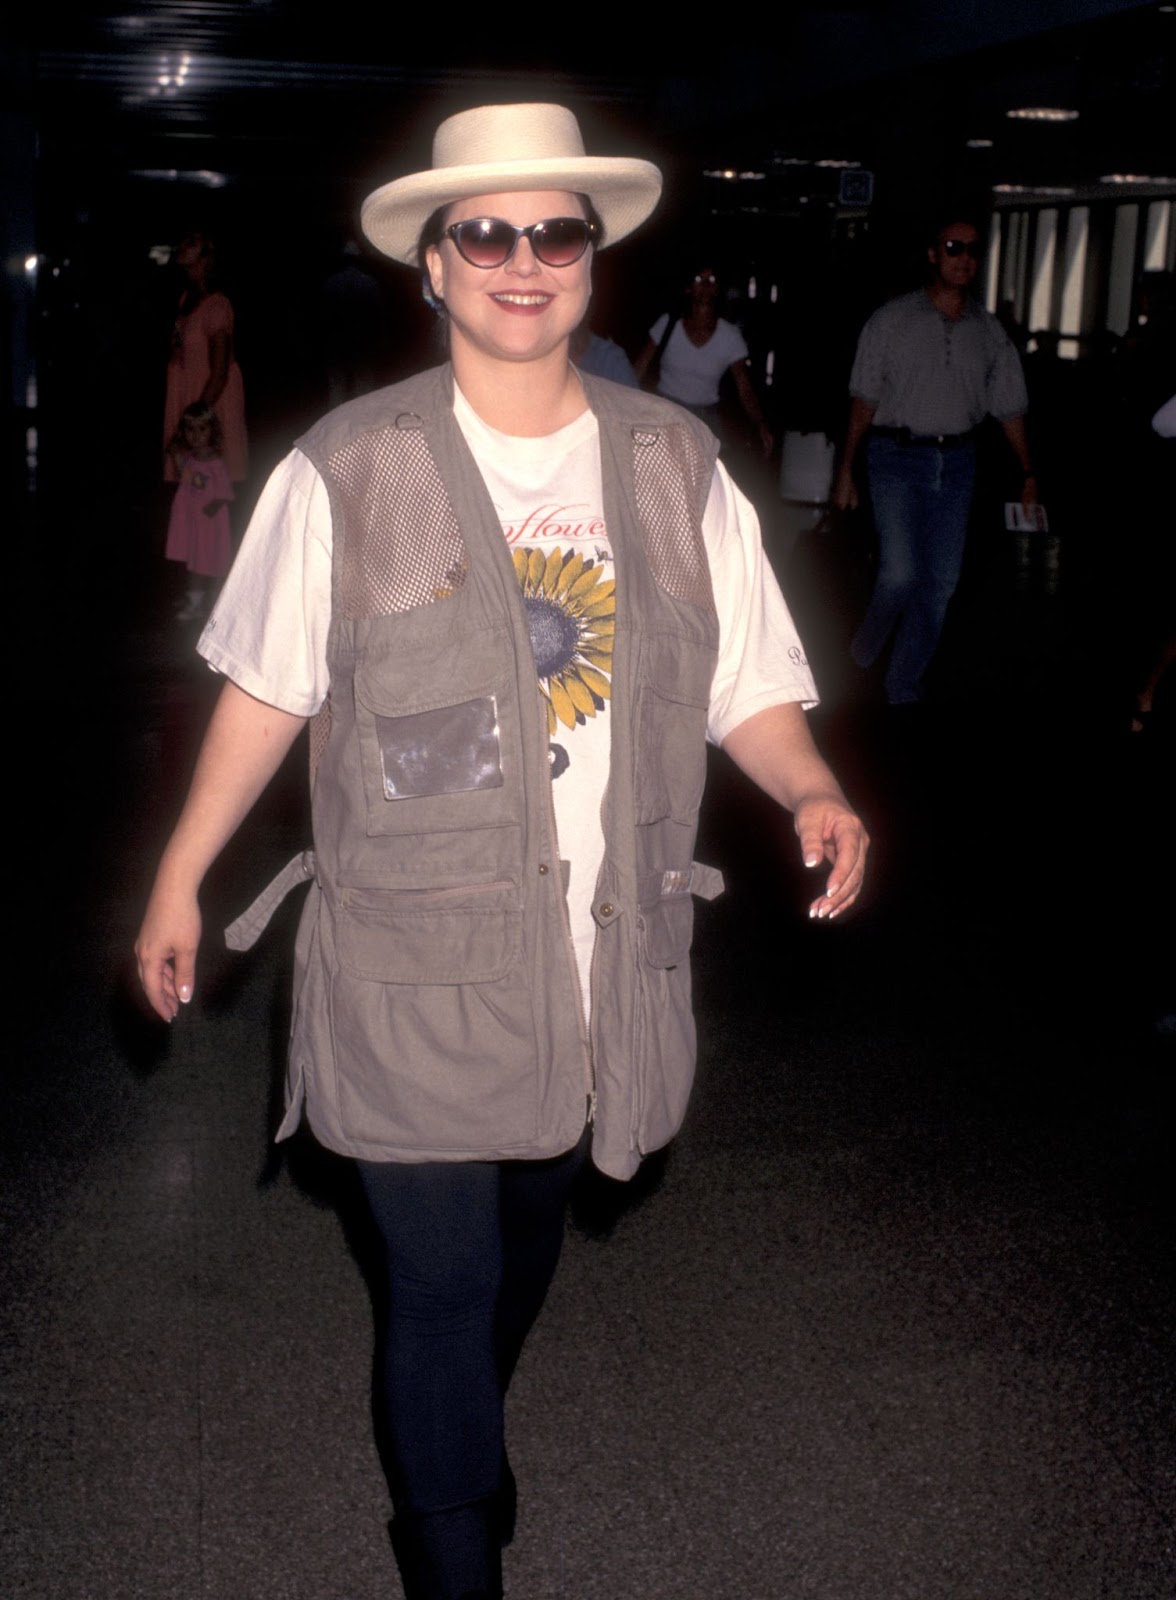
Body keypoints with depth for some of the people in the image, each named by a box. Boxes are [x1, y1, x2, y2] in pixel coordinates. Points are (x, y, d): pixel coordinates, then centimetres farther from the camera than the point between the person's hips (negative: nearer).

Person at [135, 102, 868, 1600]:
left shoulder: (674, 465, 1)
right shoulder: (345, 471, -7)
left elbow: (746, 682, 4)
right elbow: (267, 687, 0)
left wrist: (814, 796, -14)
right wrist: (179, 878, 2)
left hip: (601, 959, 4)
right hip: (414, 968, -3)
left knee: (523, 1244, 23)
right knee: (443, 1279, 4)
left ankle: (461, 1437, 54)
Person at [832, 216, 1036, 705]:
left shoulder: (989, 331, 7)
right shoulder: (891, 321, 0)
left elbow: (1010, 407, 12)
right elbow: (864, 401, 1)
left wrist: (1028, 473, 8)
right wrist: (845, 470, -1)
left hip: (957, 461, 4)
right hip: (898, 457, -3)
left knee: (941, 583, 3)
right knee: (901, 574, -15)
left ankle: (904, 688, 16)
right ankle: (861, 657, 14)